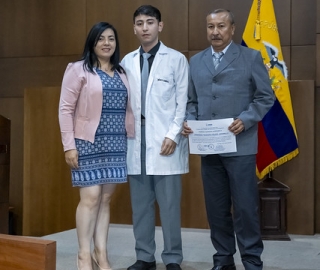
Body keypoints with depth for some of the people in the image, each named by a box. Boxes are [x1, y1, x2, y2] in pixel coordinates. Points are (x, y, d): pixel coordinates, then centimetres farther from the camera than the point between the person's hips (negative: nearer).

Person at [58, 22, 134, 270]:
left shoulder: (121, 73, 13)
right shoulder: (79, 70, -2)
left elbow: (127, 109, 12)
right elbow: (66, 109, -5)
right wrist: (69, 145, -11)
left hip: (116, 144, 5)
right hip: (88, 143, -4)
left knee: (106, 199, 7)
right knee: (91, 197, -7)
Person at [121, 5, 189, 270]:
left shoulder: (176, 59, 3)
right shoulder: (127, 62, 12)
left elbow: (184, 102, 0)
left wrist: (173, 135, -9)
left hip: (165, 141, -3)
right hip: (136, 142, 3)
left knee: (169, 204, -1)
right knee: (140, 204, 8)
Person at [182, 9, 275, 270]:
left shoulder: (251, 57, 2)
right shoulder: (195, 61, 14)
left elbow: (266, 97, -1)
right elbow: (192, 100, 14)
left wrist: (245, 119, -15)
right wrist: (189, 120, -5)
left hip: (240, 145, -4)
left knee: (245, 207, -1)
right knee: (216, 208, 10)